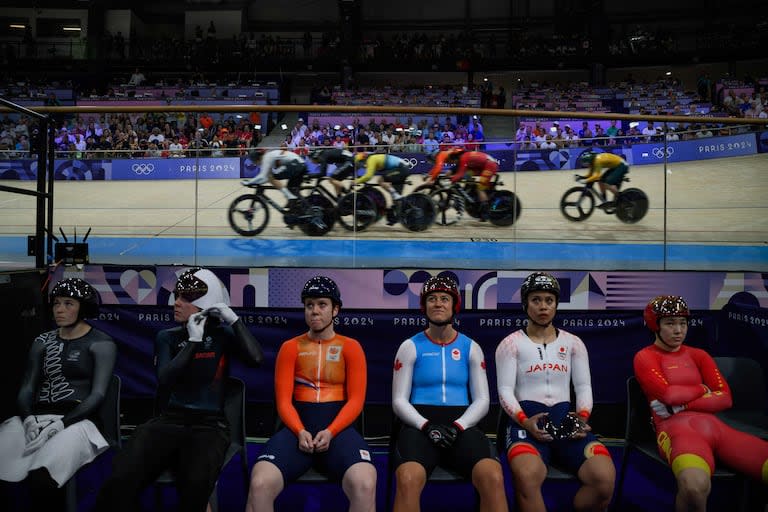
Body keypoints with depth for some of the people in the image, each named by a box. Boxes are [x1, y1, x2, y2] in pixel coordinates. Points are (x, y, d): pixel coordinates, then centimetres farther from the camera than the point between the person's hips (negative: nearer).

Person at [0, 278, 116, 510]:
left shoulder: (101, 343, 2)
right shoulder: (42, 342, 18)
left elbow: (98, 394, -6)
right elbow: (27, 387, 11)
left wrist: (60, 424, -19)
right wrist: (29, 418, -10)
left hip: (76, 419, -5)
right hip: (37, 418, 5)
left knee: (41, 478, -34)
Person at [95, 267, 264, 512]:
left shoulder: (223, 335, 6)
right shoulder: (167, 337, 11)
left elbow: (255, 359, -13)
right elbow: (165, 380, -6)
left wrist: (233, 319, -9)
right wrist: (193, 340, -7)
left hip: (209, 425, -1)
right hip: (168, 421, 2)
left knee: (196, 484, -34)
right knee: (120, 481, -28)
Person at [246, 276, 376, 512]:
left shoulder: (350, 347, 9)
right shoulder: (290, 347, 12)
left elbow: (356, 400, 2)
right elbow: (284, 400, 5)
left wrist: (330, 432, -14)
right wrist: (300, 432, -14)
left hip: (338, 428, -1)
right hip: (298, 428, 1)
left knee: (365, 486, -32)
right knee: (259, 484, -28)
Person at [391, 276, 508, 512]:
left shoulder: (471, 347, 12)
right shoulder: (410, 347, 7)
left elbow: (482, 400, 8)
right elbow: (399, 400, 4)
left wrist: (458, 426, -10)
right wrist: (426, 426, -13)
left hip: (461, 426, 2)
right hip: (420, 425, -1)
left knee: (493, 477, -30)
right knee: (408, 480, -35)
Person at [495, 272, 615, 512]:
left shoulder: (573, 343, 18)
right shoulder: (511, 343, 8)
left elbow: (584, 386, 13)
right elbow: (505, 390, 0)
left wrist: (583, 416, -8)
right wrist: (524, 421, -17)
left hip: (565, 418, 3)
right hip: (526, 419, -3)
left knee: (605, 477, -27)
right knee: (527, 477, -37)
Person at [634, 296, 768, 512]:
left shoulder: (698, 355, 22)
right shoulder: (644, 357, 8)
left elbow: (725, 398, 9)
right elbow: (667, 394, -9)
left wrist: (678, 406, -3)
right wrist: (702, 389, 8)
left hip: (714, 425, 6)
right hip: (677, 428, -5)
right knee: (695, 484, -40)